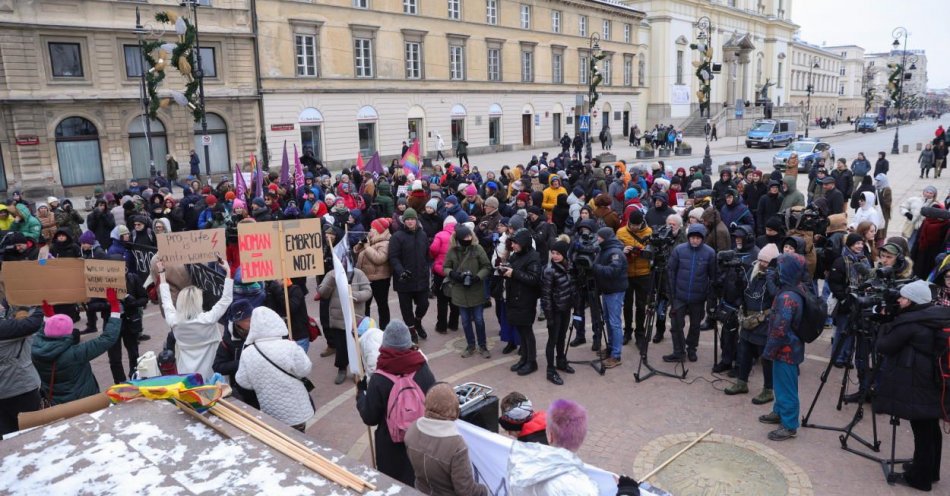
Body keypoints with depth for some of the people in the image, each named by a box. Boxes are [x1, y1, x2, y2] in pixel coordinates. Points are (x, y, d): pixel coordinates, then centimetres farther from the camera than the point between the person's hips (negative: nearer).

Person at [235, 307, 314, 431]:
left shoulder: (247, 353, -12)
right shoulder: (289, 346, -22)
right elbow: (304, 370, -10)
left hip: (270, 411, 2)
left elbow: (244, 382, -2)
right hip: (295, 409, -2)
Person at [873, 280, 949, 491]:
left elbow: (883, 347, -11)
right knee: (931, 429, 19)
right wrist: (893, 323, 10)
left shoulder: (908, 322, -19)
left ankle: (919, 477, 11)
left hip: (916, 386, -9)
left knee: (921, 430, 1)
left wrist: (885, 325, 2)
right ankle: (930, 471, 33)